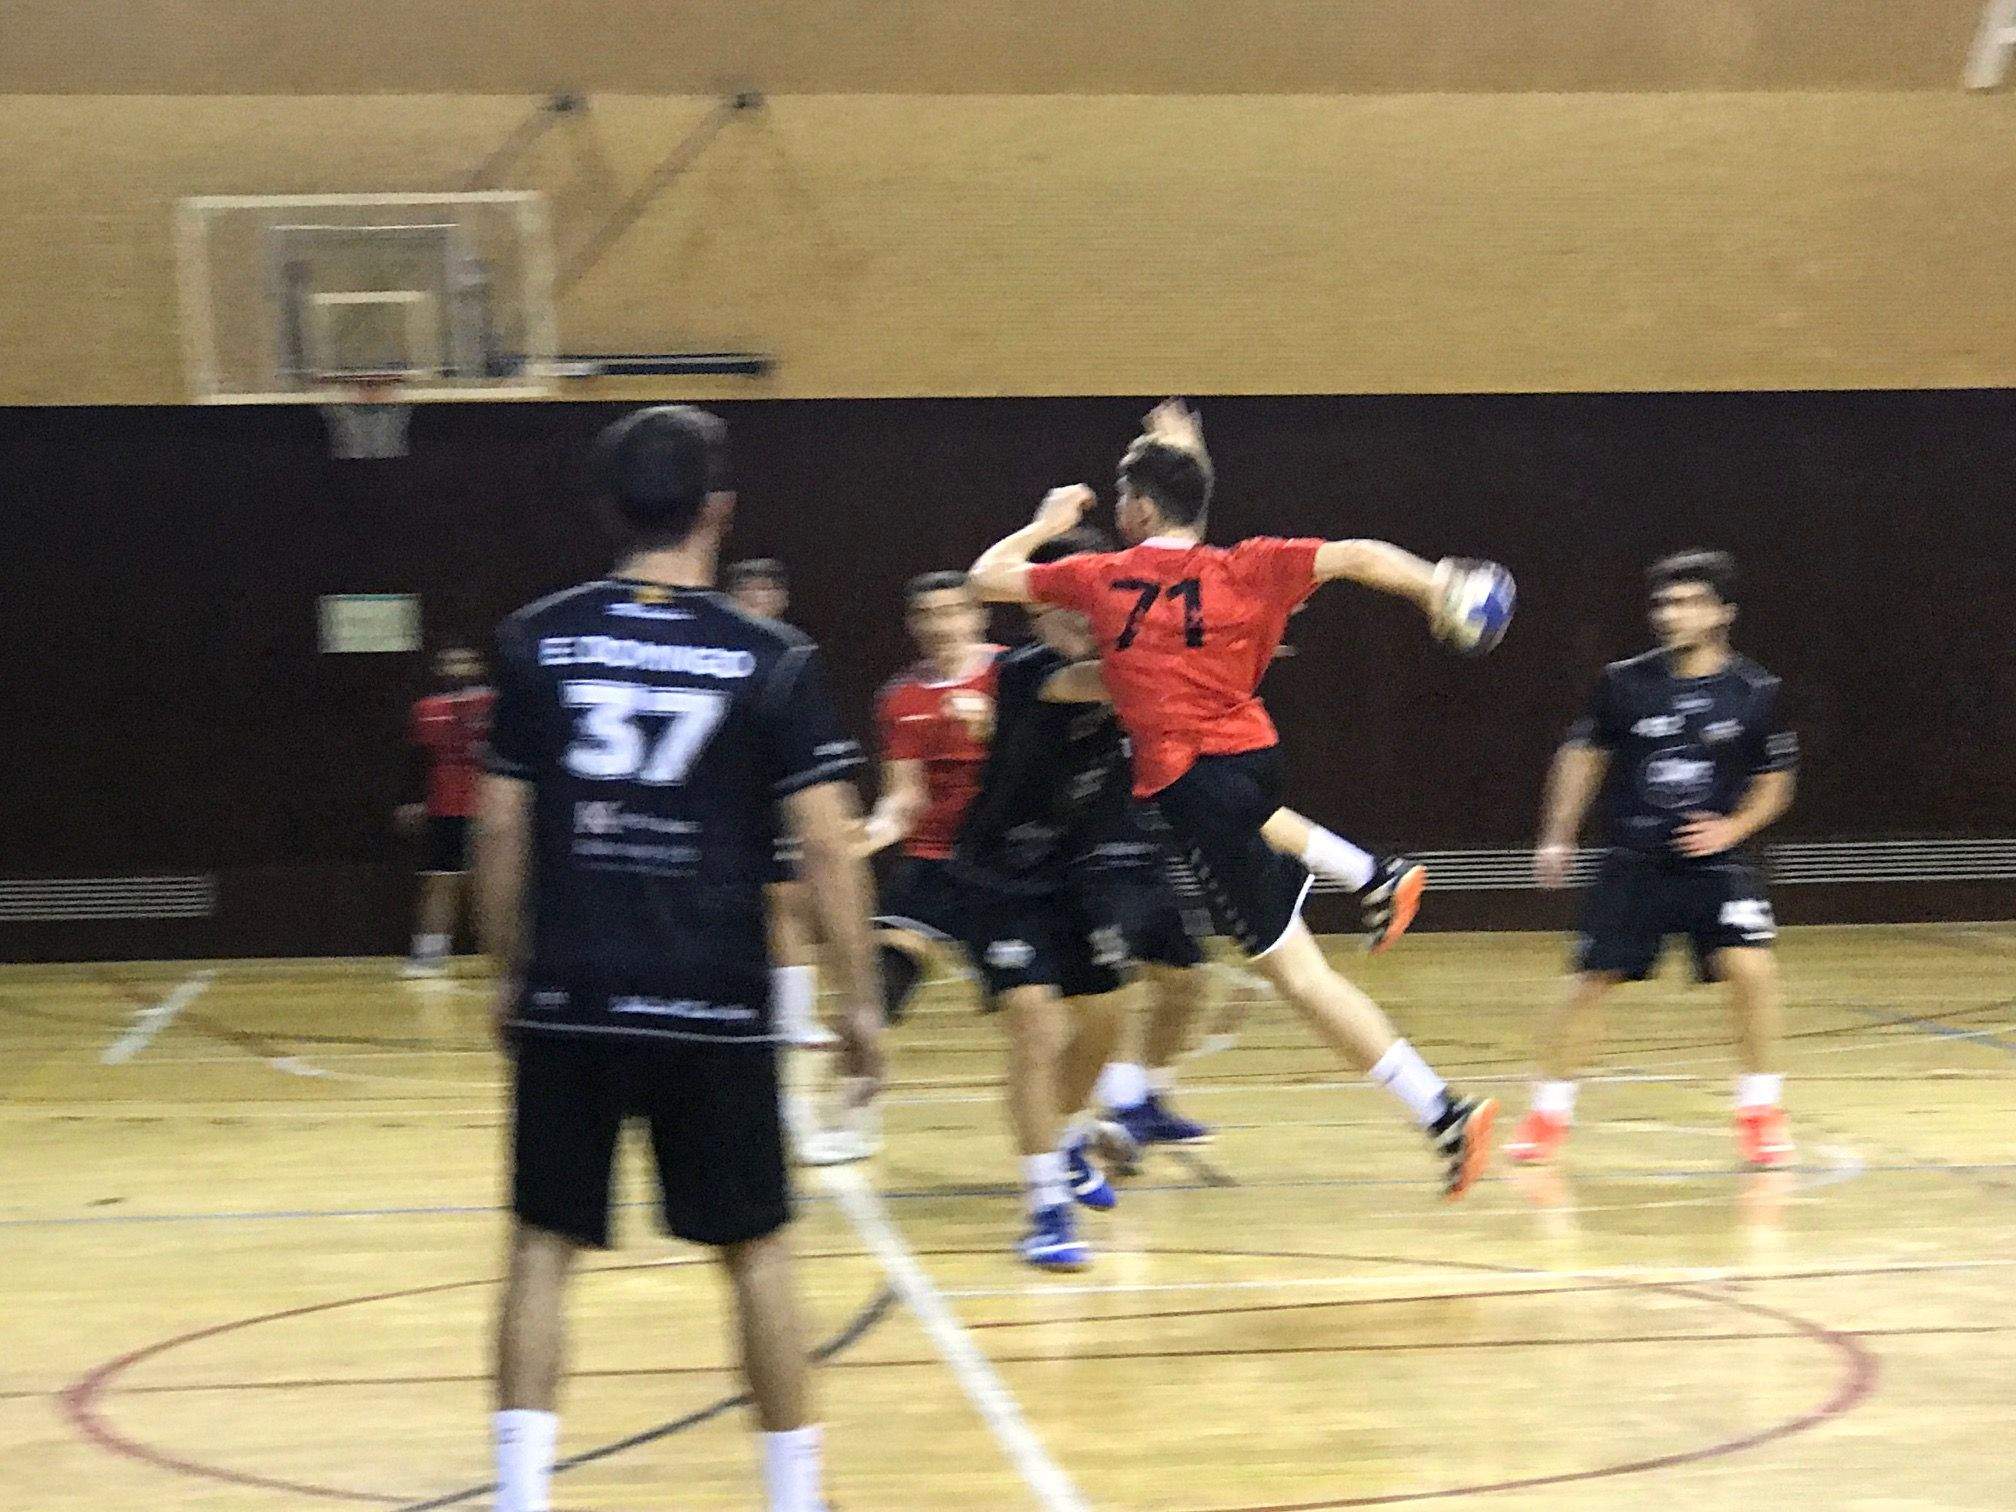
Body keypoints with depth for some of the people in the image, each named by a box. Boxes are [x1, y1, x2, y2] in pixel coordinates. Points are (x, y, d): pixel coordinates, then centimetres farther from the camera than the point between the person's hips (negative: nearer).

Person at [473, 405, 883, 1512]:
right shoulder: (772, 660, -4)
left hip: (569, 1003, 1)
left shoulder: (538, 641, 1)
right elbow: (826, 844, -6)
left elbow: (501, 829, 3)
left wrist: (509, 974, 15)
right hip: (714, 1007, -1)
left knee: (544, 1246, 9)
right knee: (756, 1251, 11)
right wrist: (859, 1001, 3)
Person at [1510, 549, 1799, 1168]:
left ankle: (1760, 1111, -2)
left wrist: (1732, 828, -10)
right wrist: (1557, 836, 8)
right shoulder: (1625, 682, -4)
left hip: (1715, 862, -1)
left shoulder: (1754, 693, -5)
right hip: (1634, 863, 1)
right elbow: (1584, 753, 10)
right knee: (1591, 980, -1)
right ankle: (1549, 1113, 17)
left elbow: (1774, 783, 6)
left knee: (1751, 967, -19)